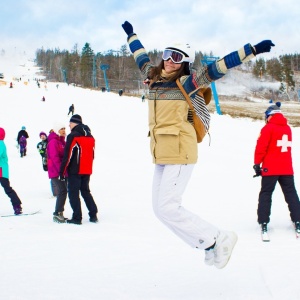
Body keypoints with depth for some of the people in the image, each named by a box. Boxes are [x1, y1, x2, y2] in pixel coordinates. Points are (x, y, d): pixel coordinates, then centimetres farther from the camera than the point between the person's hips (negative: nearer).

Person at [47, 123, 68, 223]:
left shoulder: (62, 141, 17)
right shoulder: (53, 142, -12)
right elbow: (54, 157, -19)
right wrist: (61, 170, -22)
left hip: (62, 172, 9)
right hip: (56, 172, -9)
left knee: (62, 191, 10)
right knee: (62, 191, -14)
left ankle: (60, 214, 16)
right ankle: (57, 214, -12)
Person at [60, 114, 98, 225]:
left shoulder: (73, 136, -11)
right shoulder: (90, 137, 13)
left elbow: (67, 156, -14)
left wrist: (62, 171, -9)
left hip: (75, 170, -7)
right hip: (87, 171, 7)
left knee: (73, 193, -1)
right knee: (86, 191, 17)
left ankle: (77, 217, -4)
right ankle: (93, 215, 12)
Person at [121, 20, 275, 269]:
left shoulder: (186, 83, -7)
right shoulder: (154, 77, 12)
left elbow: (217, 68, -14)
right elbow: (142, 58, 31)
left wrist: (253, 50, -19)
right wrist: (131, 35, 45)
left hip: (180, 153, -8)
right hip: (161, 155, 8)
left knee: (167, 207, -13)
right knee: (160, 208, 6)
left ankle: (217, 240, 1)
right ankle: (211, 246, 14)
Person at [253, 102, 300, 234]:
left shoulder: (268, 128, -8)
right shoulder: (287, 128, 10)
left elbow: (261, 147, -12)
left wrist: (257, 164, -8)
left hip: (270, 168, -5)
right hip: (287, 168, 5)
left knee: (266, 193, 3)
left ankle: (263, 222, -2)